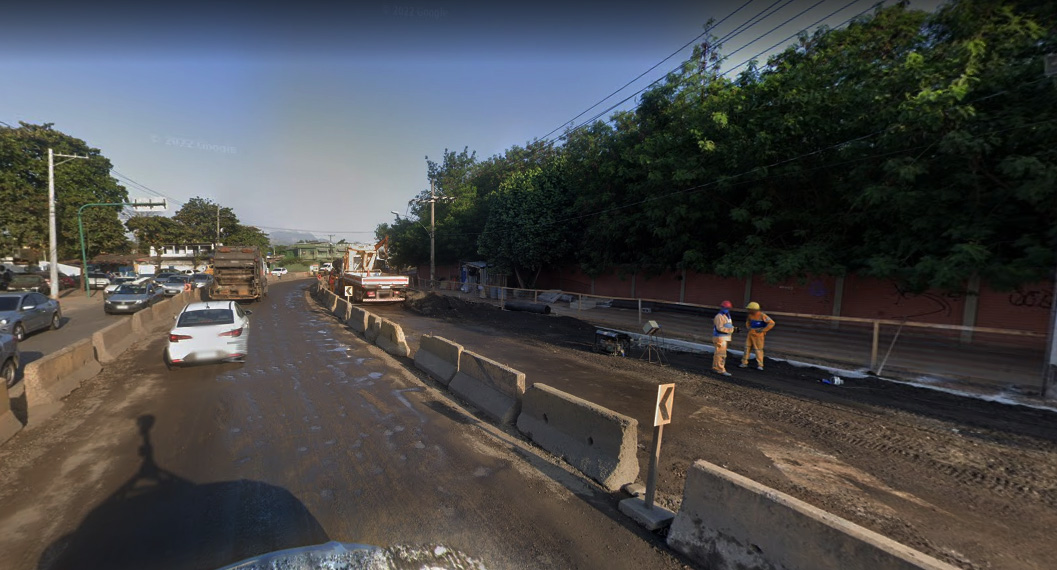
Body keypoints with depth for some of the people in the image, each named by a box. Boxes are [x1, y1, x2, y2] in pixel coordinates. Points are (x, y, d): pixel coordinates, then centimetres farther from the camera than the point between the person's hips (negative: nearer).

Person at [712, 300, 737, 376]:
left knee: (718, 353, 13)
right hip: (720, 338, -9)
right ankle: (721, 370, -7)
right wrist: (732, 330, -25)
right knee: (721, 354, -9)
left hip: (724, 338, 9)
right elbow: (720, 328, -23)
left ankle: (715, 368, 19)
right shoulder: (719, 316, -15)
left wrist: (735, 329, -3)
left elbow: (729, 327, 16)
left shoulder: (726, 316, 15)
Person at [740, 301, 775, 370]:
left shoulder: (762, 315, -18)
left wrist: (762, 330, -19)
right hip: (750, 334, 6)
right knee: (747, 348, 5)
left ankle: (760, 365, 11)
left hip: (758, 335, -6)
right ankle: (744, 363, 11)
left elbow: (771, 323, -20)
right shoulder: (750, 315, 2)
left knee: (758, 350, 0)